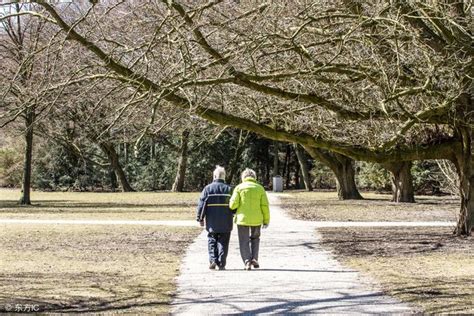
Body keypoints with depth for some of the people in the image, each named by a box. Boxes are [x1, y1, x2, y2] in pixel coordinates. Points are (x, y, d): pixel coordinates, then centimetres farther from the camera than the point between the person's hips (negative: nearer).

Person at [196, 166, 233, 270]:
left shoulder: (208, 189, -3)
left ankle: (213, 260, -3)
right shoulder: (229, 189, 0)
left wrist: (200, 218, 5)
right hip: (226, 223, 1)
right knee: (223, 243, 6)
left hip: (212, 222, -1)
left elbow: (201, 204, -3)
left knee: (212, 241, 12)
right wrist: (231, 214, 19)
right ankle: (221, 264, 3)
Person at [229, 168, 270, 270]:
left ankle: (247, 261, -8)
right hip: (256, 219, 2)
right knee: (255, 238, 22)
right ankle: (254, 258, 9)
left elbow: (233, 204, -9)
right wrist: (266, 220, 6)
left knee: (244, 242, 6)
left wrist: (230, 206, 14)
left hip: (242, 218, -2)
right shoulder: (260, 188, 4)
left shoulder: (239, 187, 0)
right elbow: (265, 205, 0)